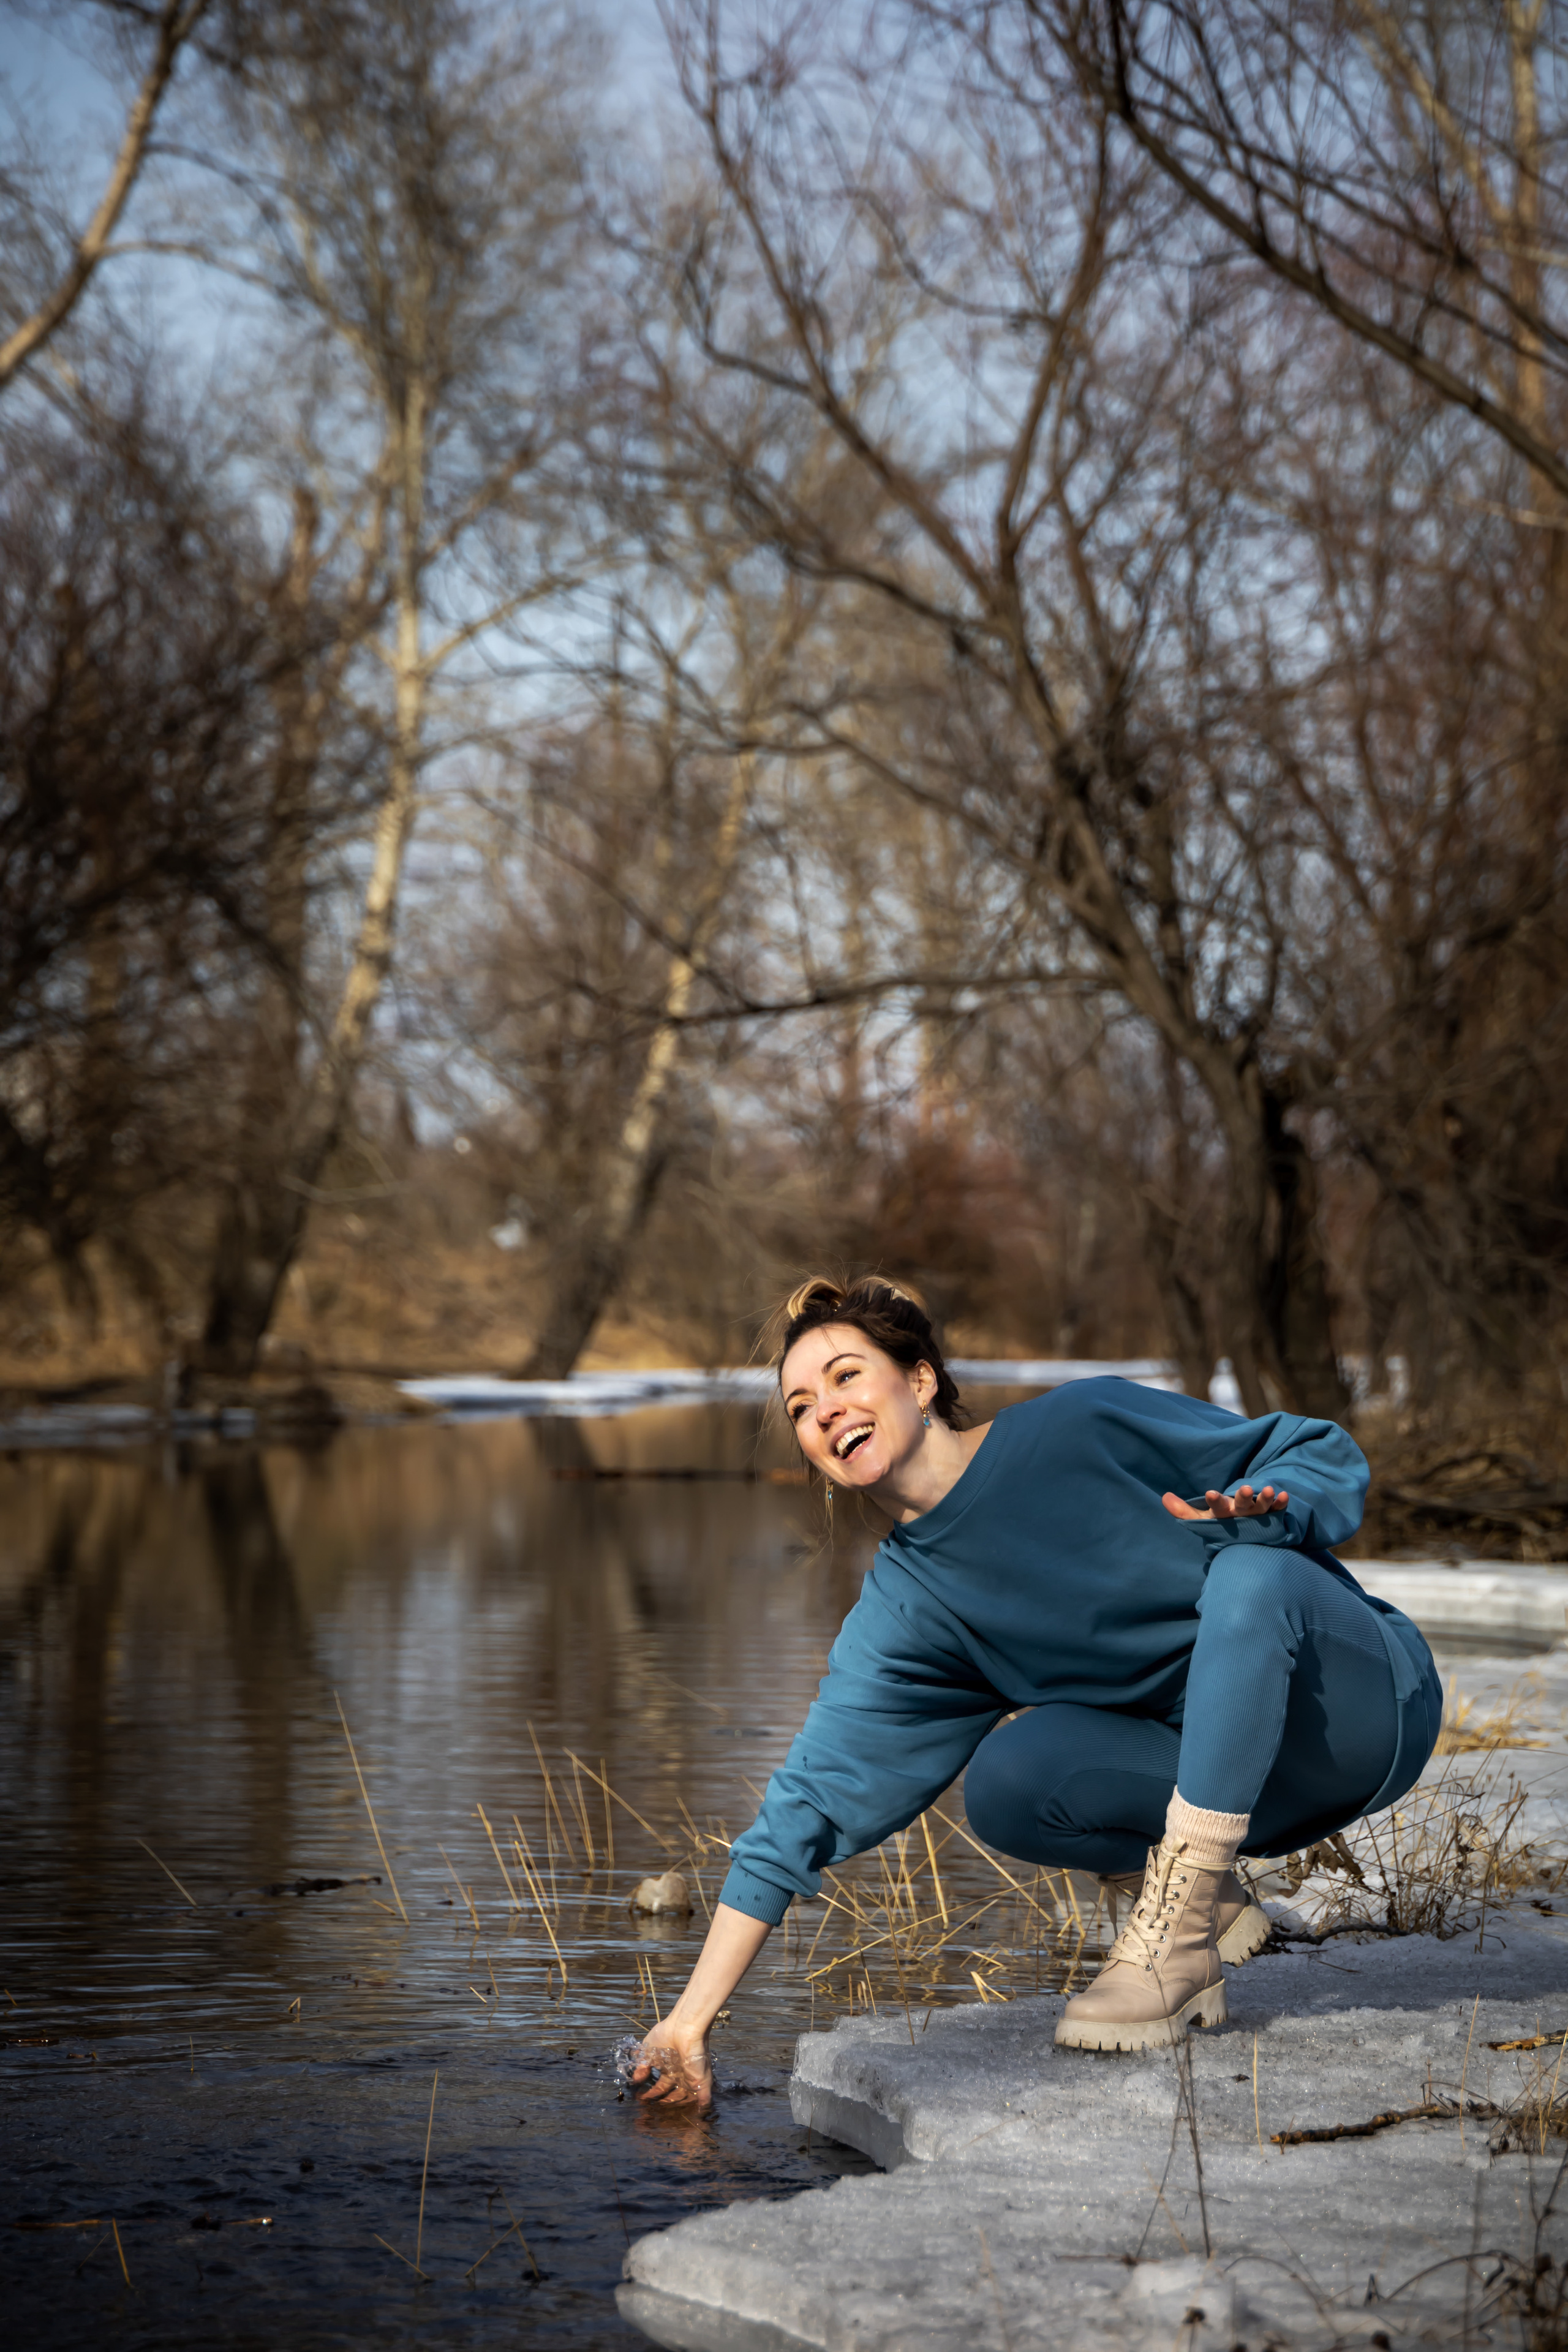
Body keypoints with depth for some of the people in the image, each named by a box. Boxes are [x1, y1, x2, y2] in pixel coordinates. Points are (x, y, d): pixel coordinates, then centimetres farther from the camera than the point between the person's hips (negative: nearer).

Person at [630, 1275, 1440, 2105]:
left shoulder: (1087, 1428, -14)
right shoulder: (902, 1613, -4)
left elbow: (1325, 1454, -6)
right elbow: (810, 1799, -8)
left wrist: (1254, 1516, -30)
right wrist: (690, 2020, -12)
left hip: (1364, 1701, -2)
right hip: (1225, 1771, 3)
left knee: (1254, 1575, -33)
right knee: (1007, 1778, -23)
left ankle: (1176, 1930, -26)